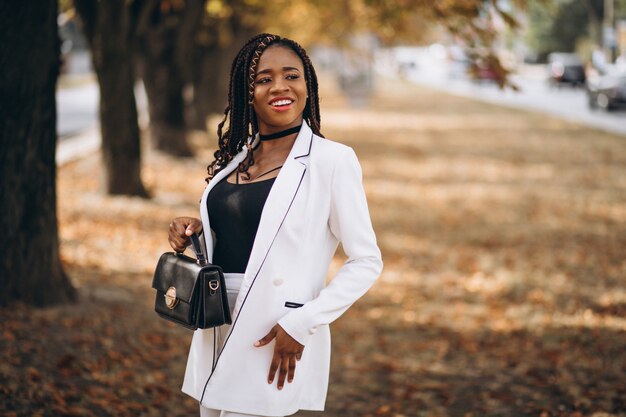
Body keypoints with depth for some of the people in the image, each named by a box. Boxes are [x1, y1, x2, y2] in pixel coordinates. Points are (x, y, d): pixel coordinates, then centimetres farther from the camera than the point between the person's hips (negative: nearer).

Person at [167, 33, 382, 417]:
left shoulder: (331, 159, -9)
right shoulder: (236, 158, 10)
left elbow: (366, 262, -10)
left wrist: (301, 325, -17)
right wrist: (196, 231, 1)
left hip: (274, 343, -6)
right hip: (218, 335, 6)